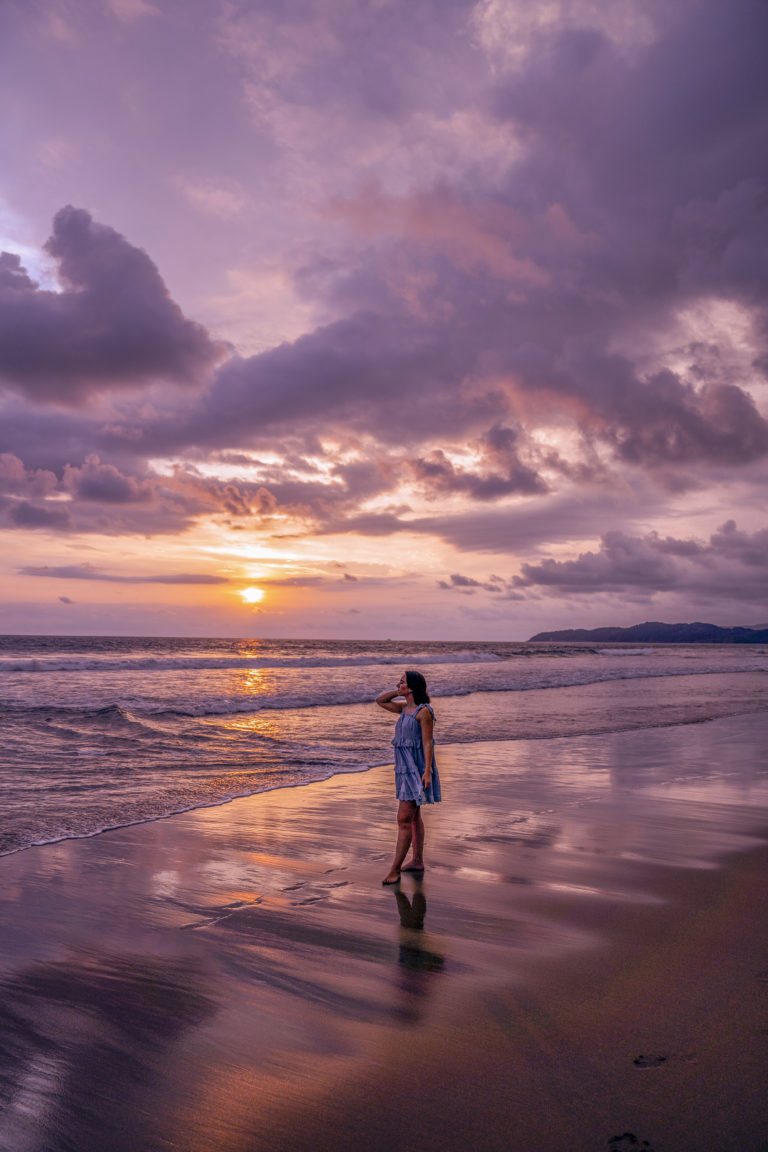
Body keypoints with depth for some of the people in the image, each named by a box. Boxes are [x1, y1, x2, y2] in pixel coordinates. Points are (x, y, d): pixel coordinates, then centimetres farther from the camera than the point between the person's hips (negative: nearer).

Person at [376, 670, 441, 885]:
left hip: (416, 770, -9)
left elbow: (428, 743, -17)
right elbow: (380, 700, 19)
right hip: (405, 768, 9)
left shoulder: (424, 711, -16)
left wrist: (427, 771, -21)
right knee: (413, 816, 17)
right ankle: (417, 861, 27)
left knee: (404, 819, -8)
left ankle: (395, 870, -4)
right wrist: (399, 692, 4)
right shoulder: (405, 708, 9)